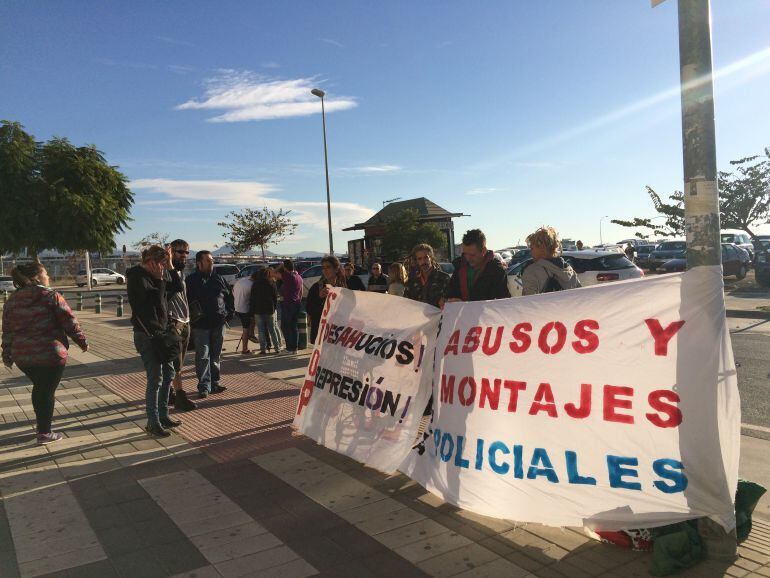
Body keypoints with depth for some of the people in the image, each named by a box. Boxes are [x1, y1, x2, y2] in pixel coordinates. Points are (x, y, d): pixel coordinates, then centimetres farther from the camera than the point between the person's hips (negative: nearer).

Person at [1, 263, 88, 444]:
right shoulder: (50, 296, -8)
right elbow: (69, 322, -8)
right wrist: (82, 341, 3)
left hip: (22, 355, 6)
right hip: (49, 354, -6)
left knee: (39, 387, 25)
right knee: (47, 390, 5)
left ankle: (41, 420, 38)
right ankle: (44, 433, 11)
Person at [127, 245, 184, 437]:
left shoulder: (159, 274, 10)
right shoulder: (137, 276, -14)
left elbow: (178, 287, 6)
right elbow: (155, 297, -24)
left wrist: (170, 267, 2)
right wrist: (159, 277, -22)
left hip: (162, 331, 9)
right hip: (146, 334, -9)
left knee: (168, 374, 15)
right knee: (155, 379, -5)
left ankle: (163, 415, 27)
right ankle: (152, 423, 6)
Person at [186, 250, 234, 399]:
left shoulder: (218, 278, 10)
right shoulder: (191, 280, -3)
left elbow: (229, 296, 16)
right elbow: (186, 301, -4)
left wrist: (229, 313, 6)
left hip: (219, 324, 4)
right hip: (201, 325, -4)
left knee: (216, 355, 12)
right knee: (203, 356, -4)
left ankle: (214, 383, 23)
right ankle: (204, 386, 2)